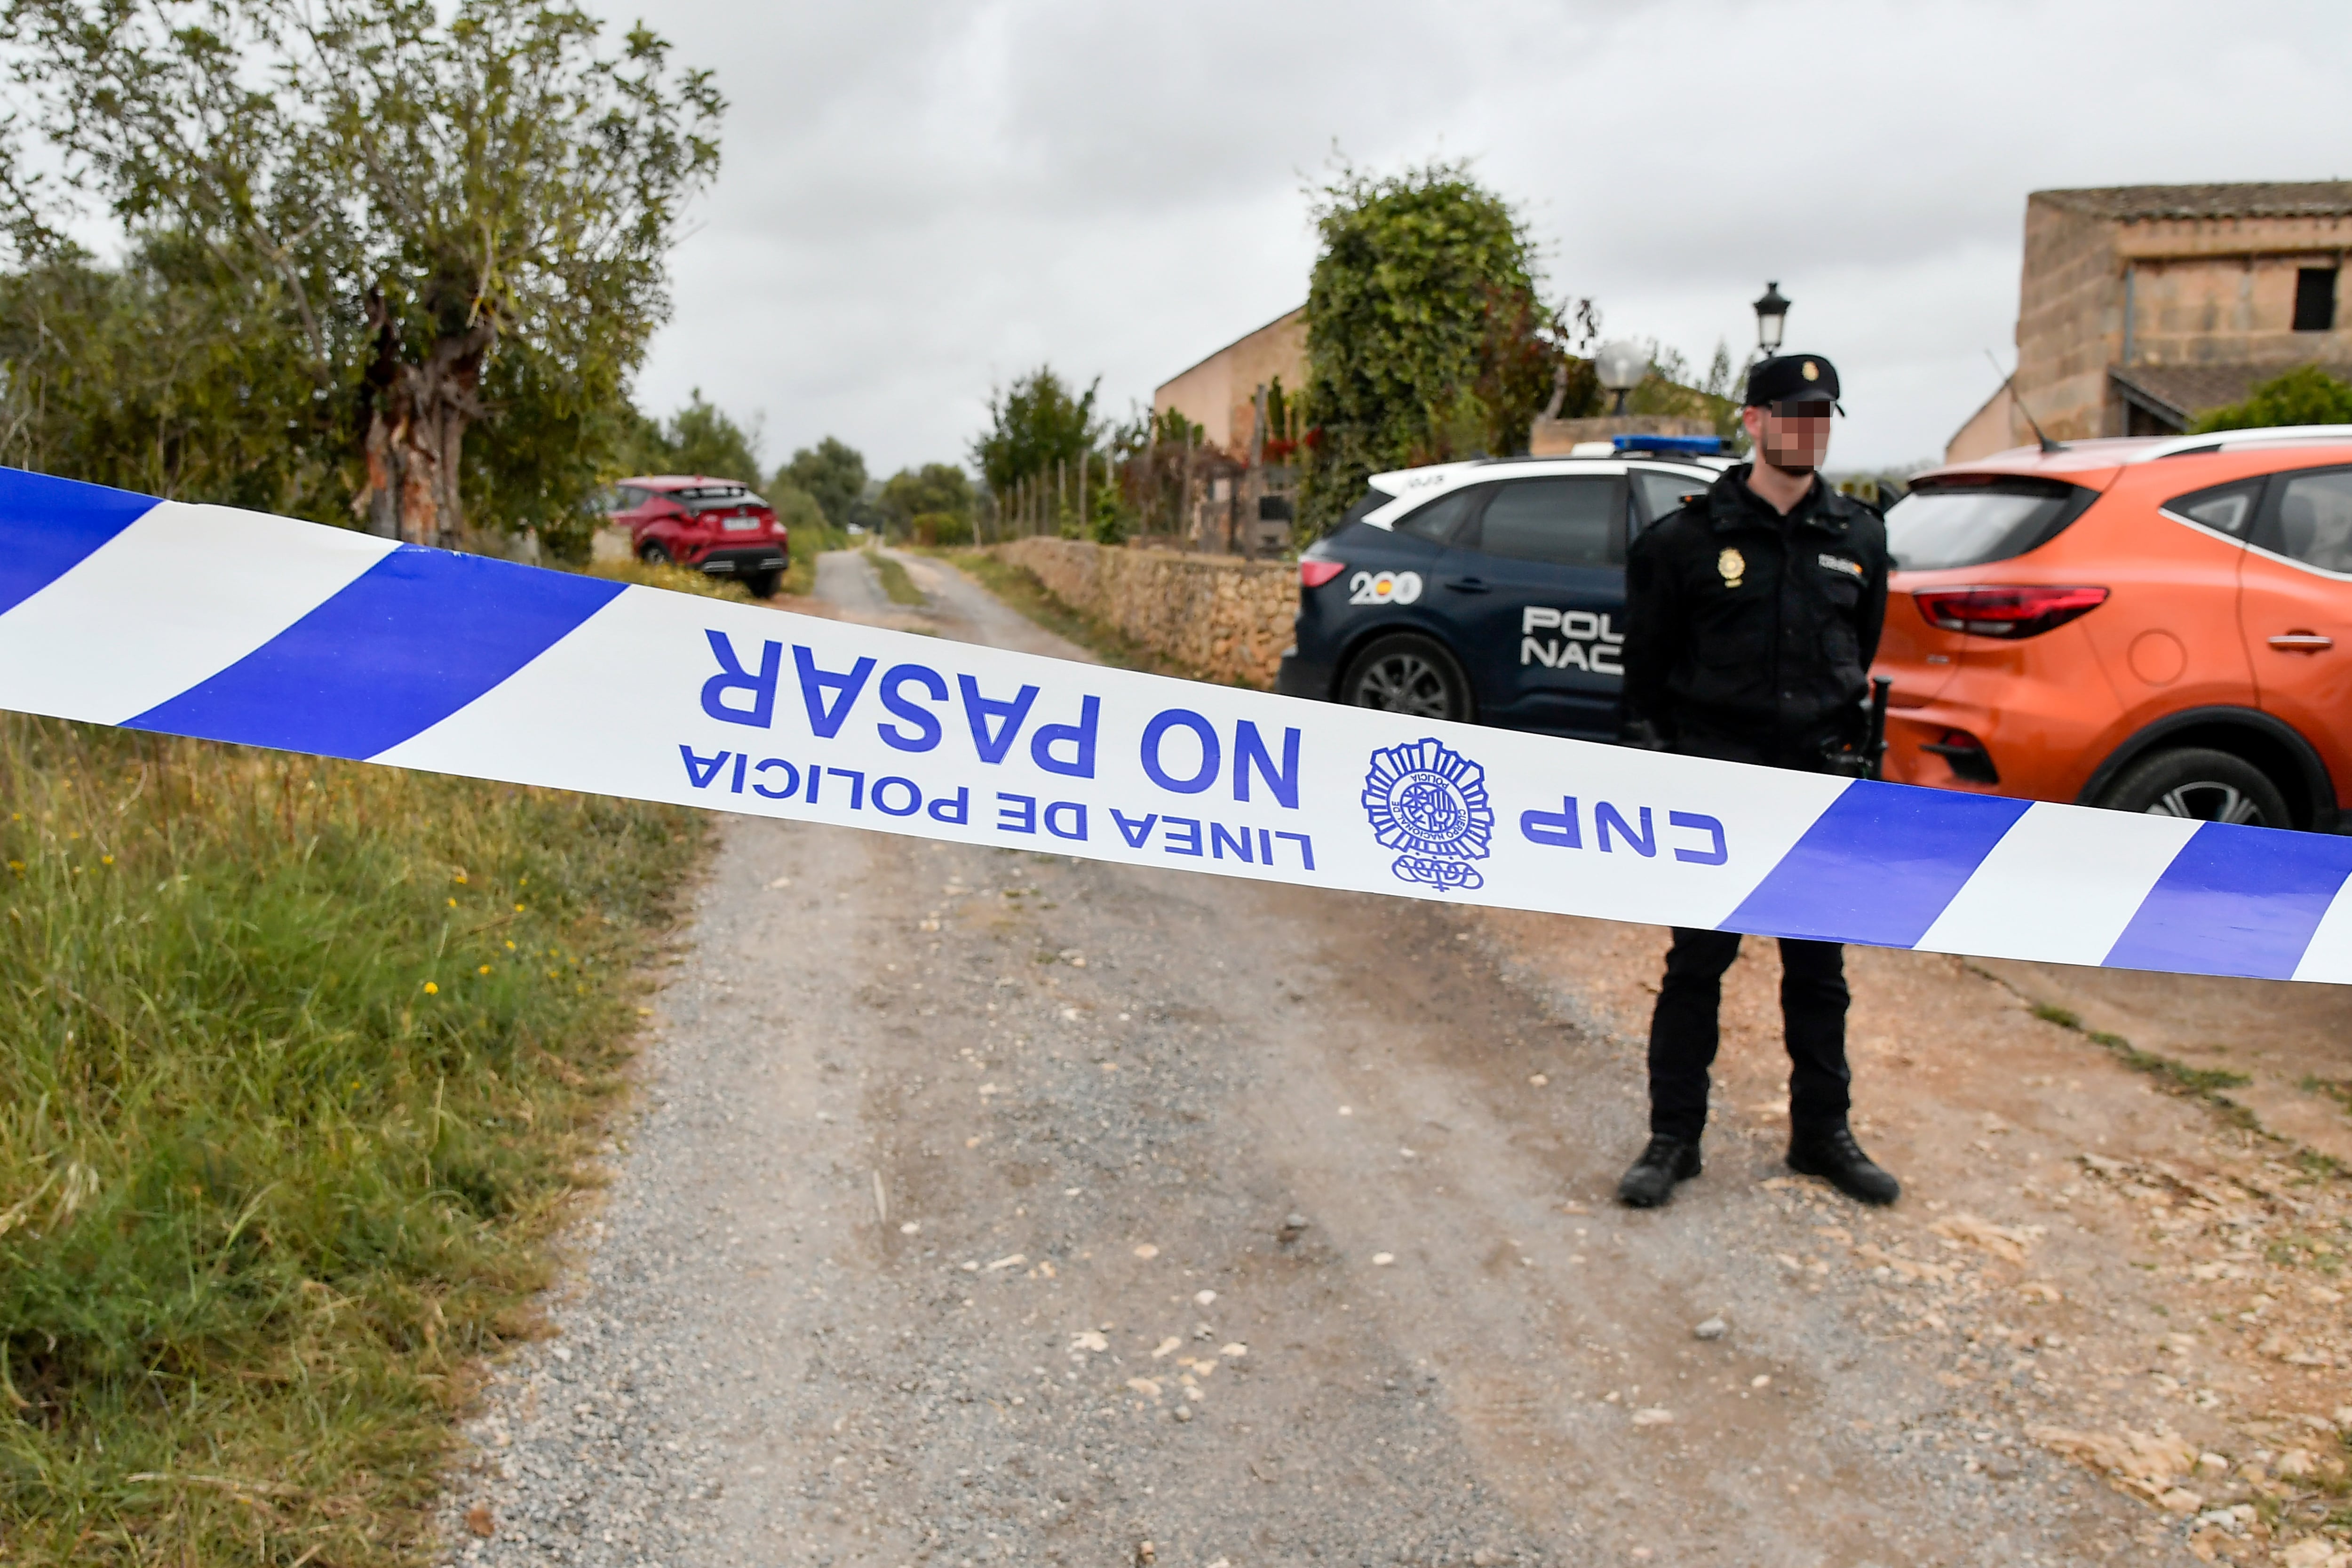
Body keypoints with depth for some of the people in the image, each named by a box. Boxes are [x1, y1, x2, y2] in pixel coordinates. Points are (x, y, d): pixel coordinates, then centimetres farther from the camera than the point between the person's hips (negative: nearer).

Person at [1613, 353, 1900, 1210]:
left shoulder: (1858, 539, 8)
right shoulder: (1691, 537, -3)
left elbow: (1860, 657, 18)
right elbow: (1647, 662, 2)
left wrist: (1850, 749, 15)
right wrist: (1657, 754, -1)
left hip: (1818, 783, 3)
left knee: (1818, 969, 12)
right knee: (1697, 963, 3)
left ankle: (1822, 1132, 26)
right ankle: (1673, 1138, 14)